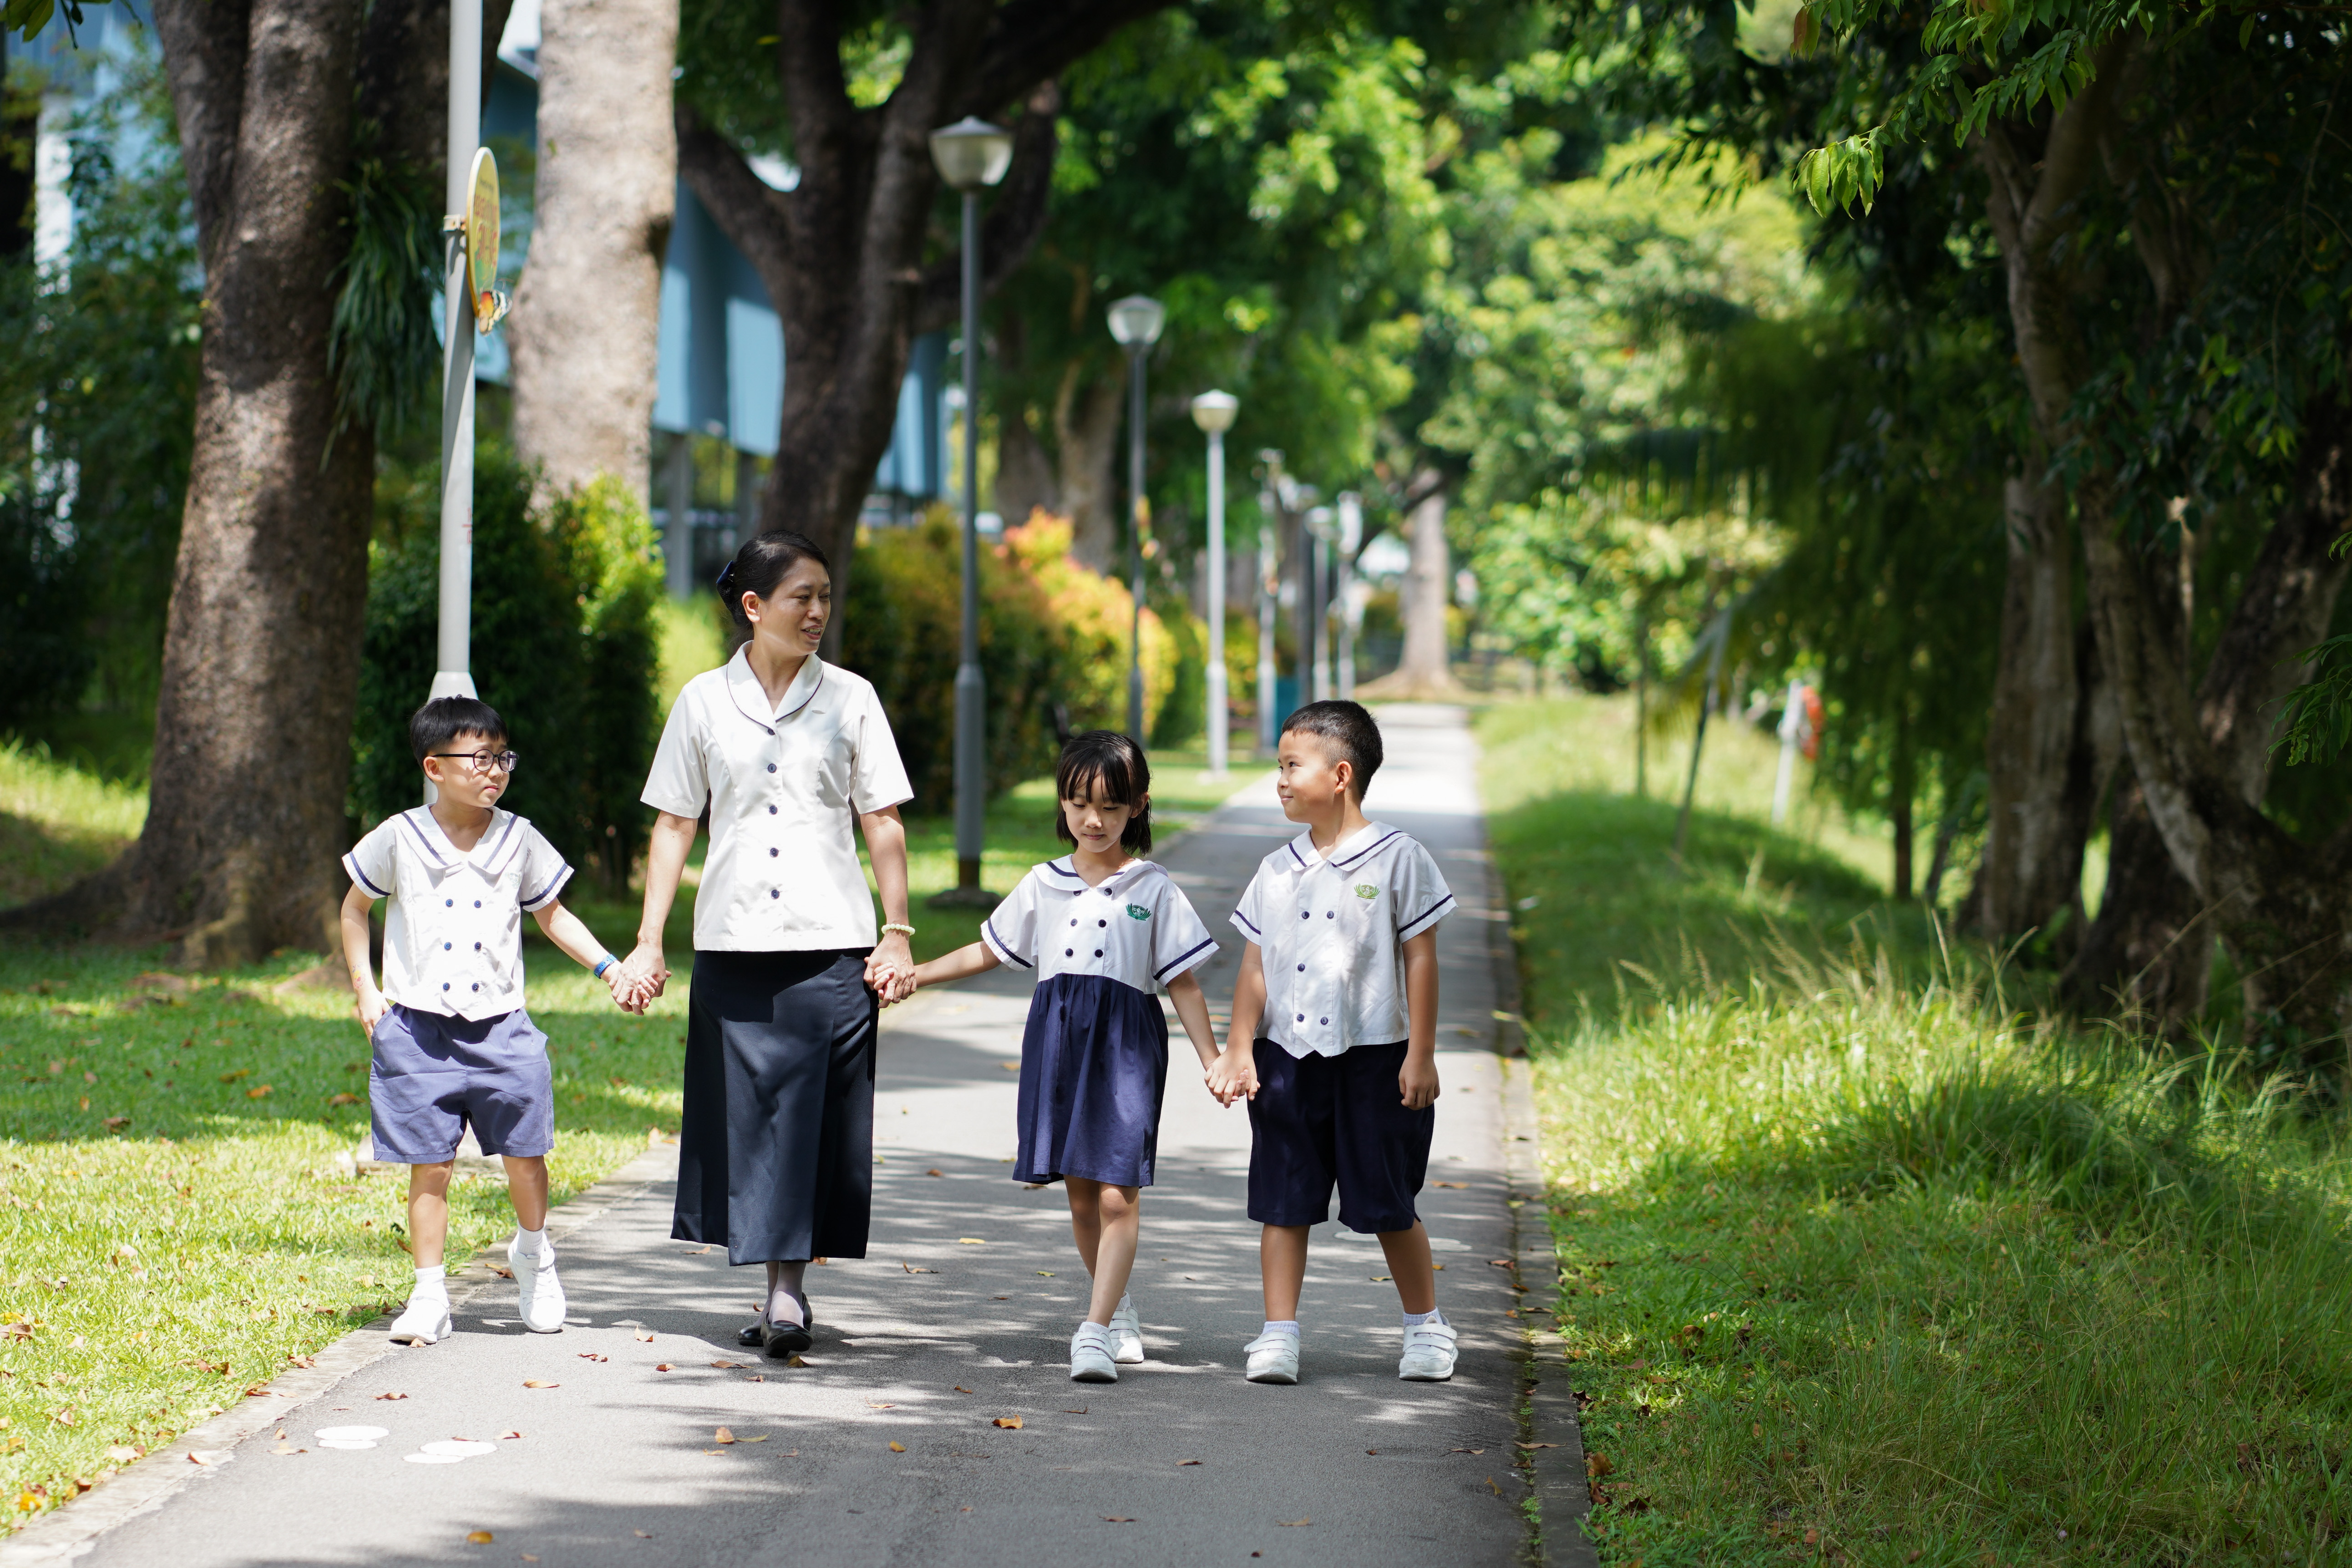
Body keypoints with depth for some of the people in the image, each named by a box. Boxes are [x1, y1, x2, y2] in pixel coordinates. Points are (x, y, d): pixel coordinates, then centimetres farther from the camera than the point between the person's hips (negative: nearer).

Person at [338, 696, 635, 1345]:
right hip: (418, 1029, -1)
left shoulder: (518, 840, 4)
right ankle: (428, 1297, 8)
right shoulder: (400, 839, -1)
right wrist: (364, 989, 5)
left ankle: (533, 1255, 29)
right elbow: (354, 908, 13)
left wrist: (608, 967, 5)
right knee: (429, 1167, 0)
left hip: (500, 1028, 1)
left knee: (526, 1153, 2)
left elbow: (552, 915, 16)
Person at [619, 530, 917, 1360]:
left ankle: (788, 1285, -1)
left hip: (831, 942, -1)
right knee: (746, 1113, 1)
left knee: (815, 1116, -5)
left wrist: (898, 933, 0)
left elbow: (883, 824, 7)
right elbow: (674, 825, 9)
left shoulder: (850, 699, 6)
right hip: (733, 941, 1)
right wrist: (648, 941, 4)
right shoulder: (704, 701, 6)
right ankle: (779, 1285, 10)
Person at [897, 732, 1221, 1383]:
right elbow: (988, 951, 21)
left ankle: (1096, 1329, -17)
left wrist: (1214, 1061, -1)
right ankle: (1120, 1311, 26)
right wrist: (912, 973, 16)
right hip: (1057, 1038, 4)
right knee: (1080, 1194, 8)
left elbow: (1183, 984, 3)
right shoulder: (1044, 885, 10)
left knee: (1118, 1194, -13)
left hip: (1125, 1046, -3)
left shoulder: (1154, 889, 2)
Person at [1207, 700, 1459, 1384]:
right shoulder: (1278, 871, 7)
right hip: (1286, 1056, 4)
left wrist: (1420, 1056, -7)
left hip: (1373, 1058, -4)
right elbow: (1256, 966, 9)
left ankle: (1426, 1326, 22)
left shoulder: (1396, 859, -5)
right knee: (1283, 1201, 2)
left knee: (1388, 1205, 5)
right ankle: (1279, 1334, 8)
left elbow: (1420, 959, -4)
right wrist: (1239, 1050, 0)